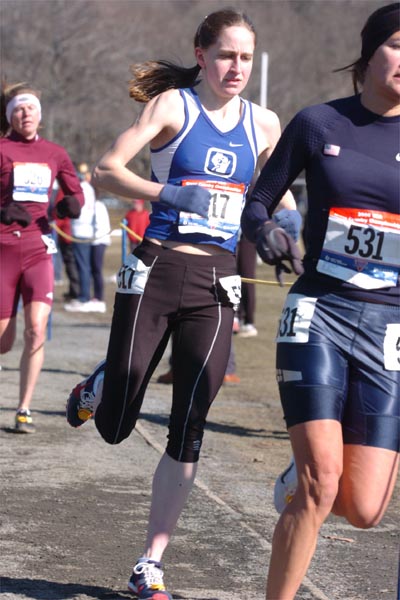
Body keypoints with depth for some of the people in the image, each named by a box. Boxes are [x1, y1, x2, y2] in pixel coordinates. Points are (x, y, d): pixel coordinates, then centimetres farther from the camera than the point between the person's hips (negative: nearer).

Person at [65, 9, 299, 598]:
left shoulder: (264, 124, 9)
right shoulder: (172, 105, -3)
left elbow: (280, 197, 24)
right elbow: (106, 170, -13)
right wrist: (165, 193, -28)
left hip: (216, 284, 3)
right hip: (156, 270, -3)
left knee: (187, 433, -3)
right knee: (114, 427, 3)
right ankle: (95, 387, 40)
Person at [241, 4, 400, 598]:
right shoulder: (317, 123, 3)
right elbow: (256, 202, 9)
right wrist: (263, 230, -12)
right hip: (317, 313, -1)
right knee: (319, 488, -16)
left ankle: (303, 476, 34)